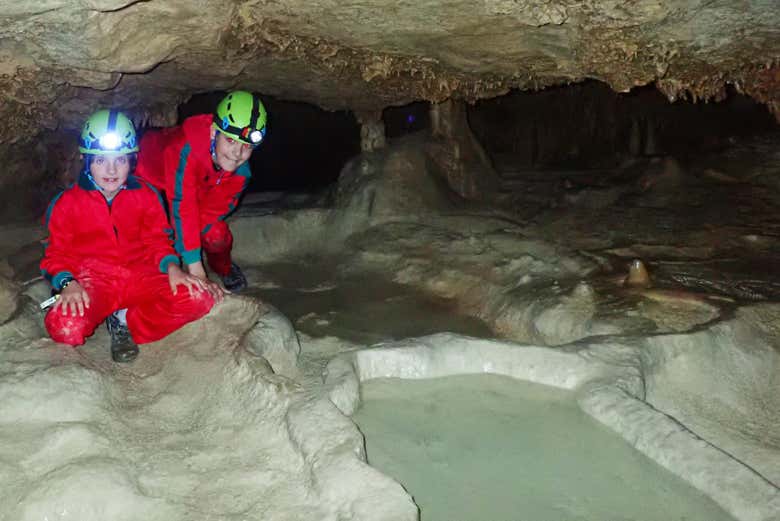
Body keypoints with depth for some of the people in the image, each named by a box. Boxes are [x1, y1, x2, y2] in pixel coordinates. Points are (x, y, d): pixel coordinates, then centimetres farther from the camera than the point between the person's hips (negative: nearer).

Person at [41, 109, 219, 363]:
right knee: (64, 326, -35)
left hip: (139, 274, 2)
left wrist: (172, 267, -11)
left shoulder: (146, 195, 5)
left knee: (199, 298, -24)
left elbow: (157, 240, 11)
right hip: (92, 280, -2)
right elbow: (57, 254, 6)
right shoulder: (67, 202, 1)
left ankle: (124, 324, -9)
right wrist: (68, 283, -16)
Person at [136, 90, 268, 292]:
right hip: (151, 175, -3)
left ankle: (224, 269, 20)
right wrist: (193, 262, -44)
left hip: (198, 189, 3)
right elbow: (182, 206, -45)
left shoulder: (241, 173, -25)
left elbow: (213, 210, -21)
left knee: (216, 233, -12)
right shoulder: (186, 150, -44)